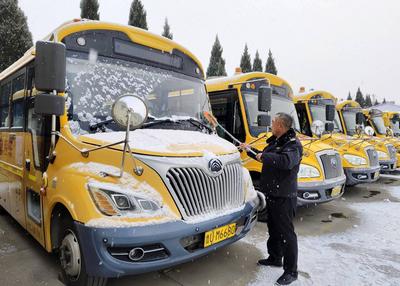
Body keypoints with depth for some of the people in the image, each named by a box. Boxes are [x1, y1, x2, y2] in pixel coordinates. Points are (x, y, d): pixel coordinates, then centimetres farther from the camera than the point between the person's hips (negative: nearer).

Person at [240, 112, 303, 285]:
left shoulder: (293, 144, -18)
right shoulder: (275, 141, 12)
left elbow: (286, 161, -38)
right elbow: (265, 157, 28)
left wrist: (264, 156, -26)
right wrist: (249, 150, 28)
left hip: (284, 197, -10)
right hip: (272, 194, 10)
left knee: (286, 232, -1)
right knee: (273, 228, 22)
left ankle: (291, 271, 13)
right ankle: (275, 258, 40)